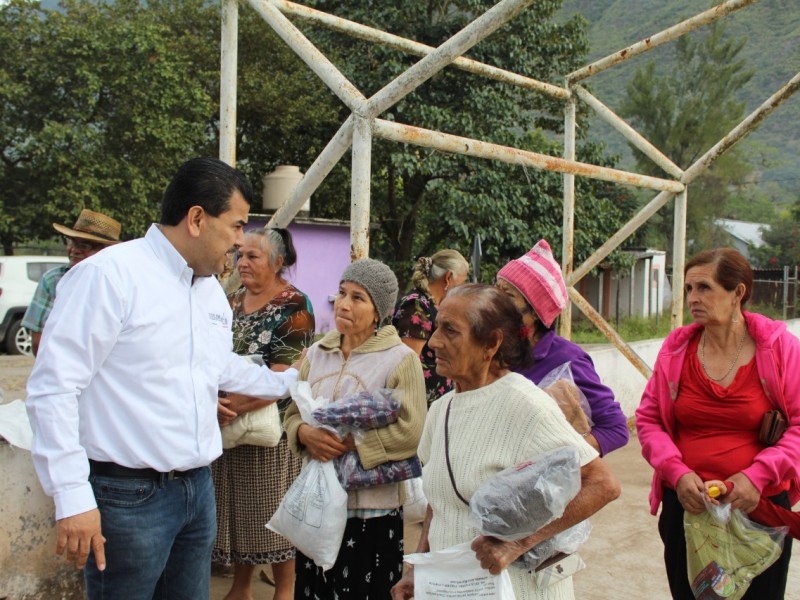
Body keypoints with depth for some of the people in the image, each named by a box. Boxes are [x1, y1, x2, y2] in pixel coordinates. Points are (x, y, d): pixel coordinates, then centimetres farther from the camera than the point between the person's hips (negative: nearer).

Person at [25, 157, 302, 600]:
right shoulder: (109, 275, -16)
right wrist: (72, 499, -21)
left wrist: (288, 382, 35)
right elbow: (52, 388, -19)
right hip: (129, 497, -8)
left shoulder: (211, 289, 11)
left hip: (198, 489, 8)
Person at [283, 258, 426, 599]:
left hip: (371, 511, -5)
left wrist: (348, 443, -20)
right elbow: (293, 415, 11)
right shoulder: (317, 353, 7)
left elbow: (410, 433, -17)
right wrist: (306, 434, -12)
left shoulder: (400, 358, -9)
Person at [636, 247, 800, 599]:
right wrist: (677, 473, -11)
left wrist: (758, 475, -16)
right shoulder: (677, 348, -1)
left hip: (760, 505, -2)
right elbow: (648, 419, 3)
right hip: (686, 504, 2)